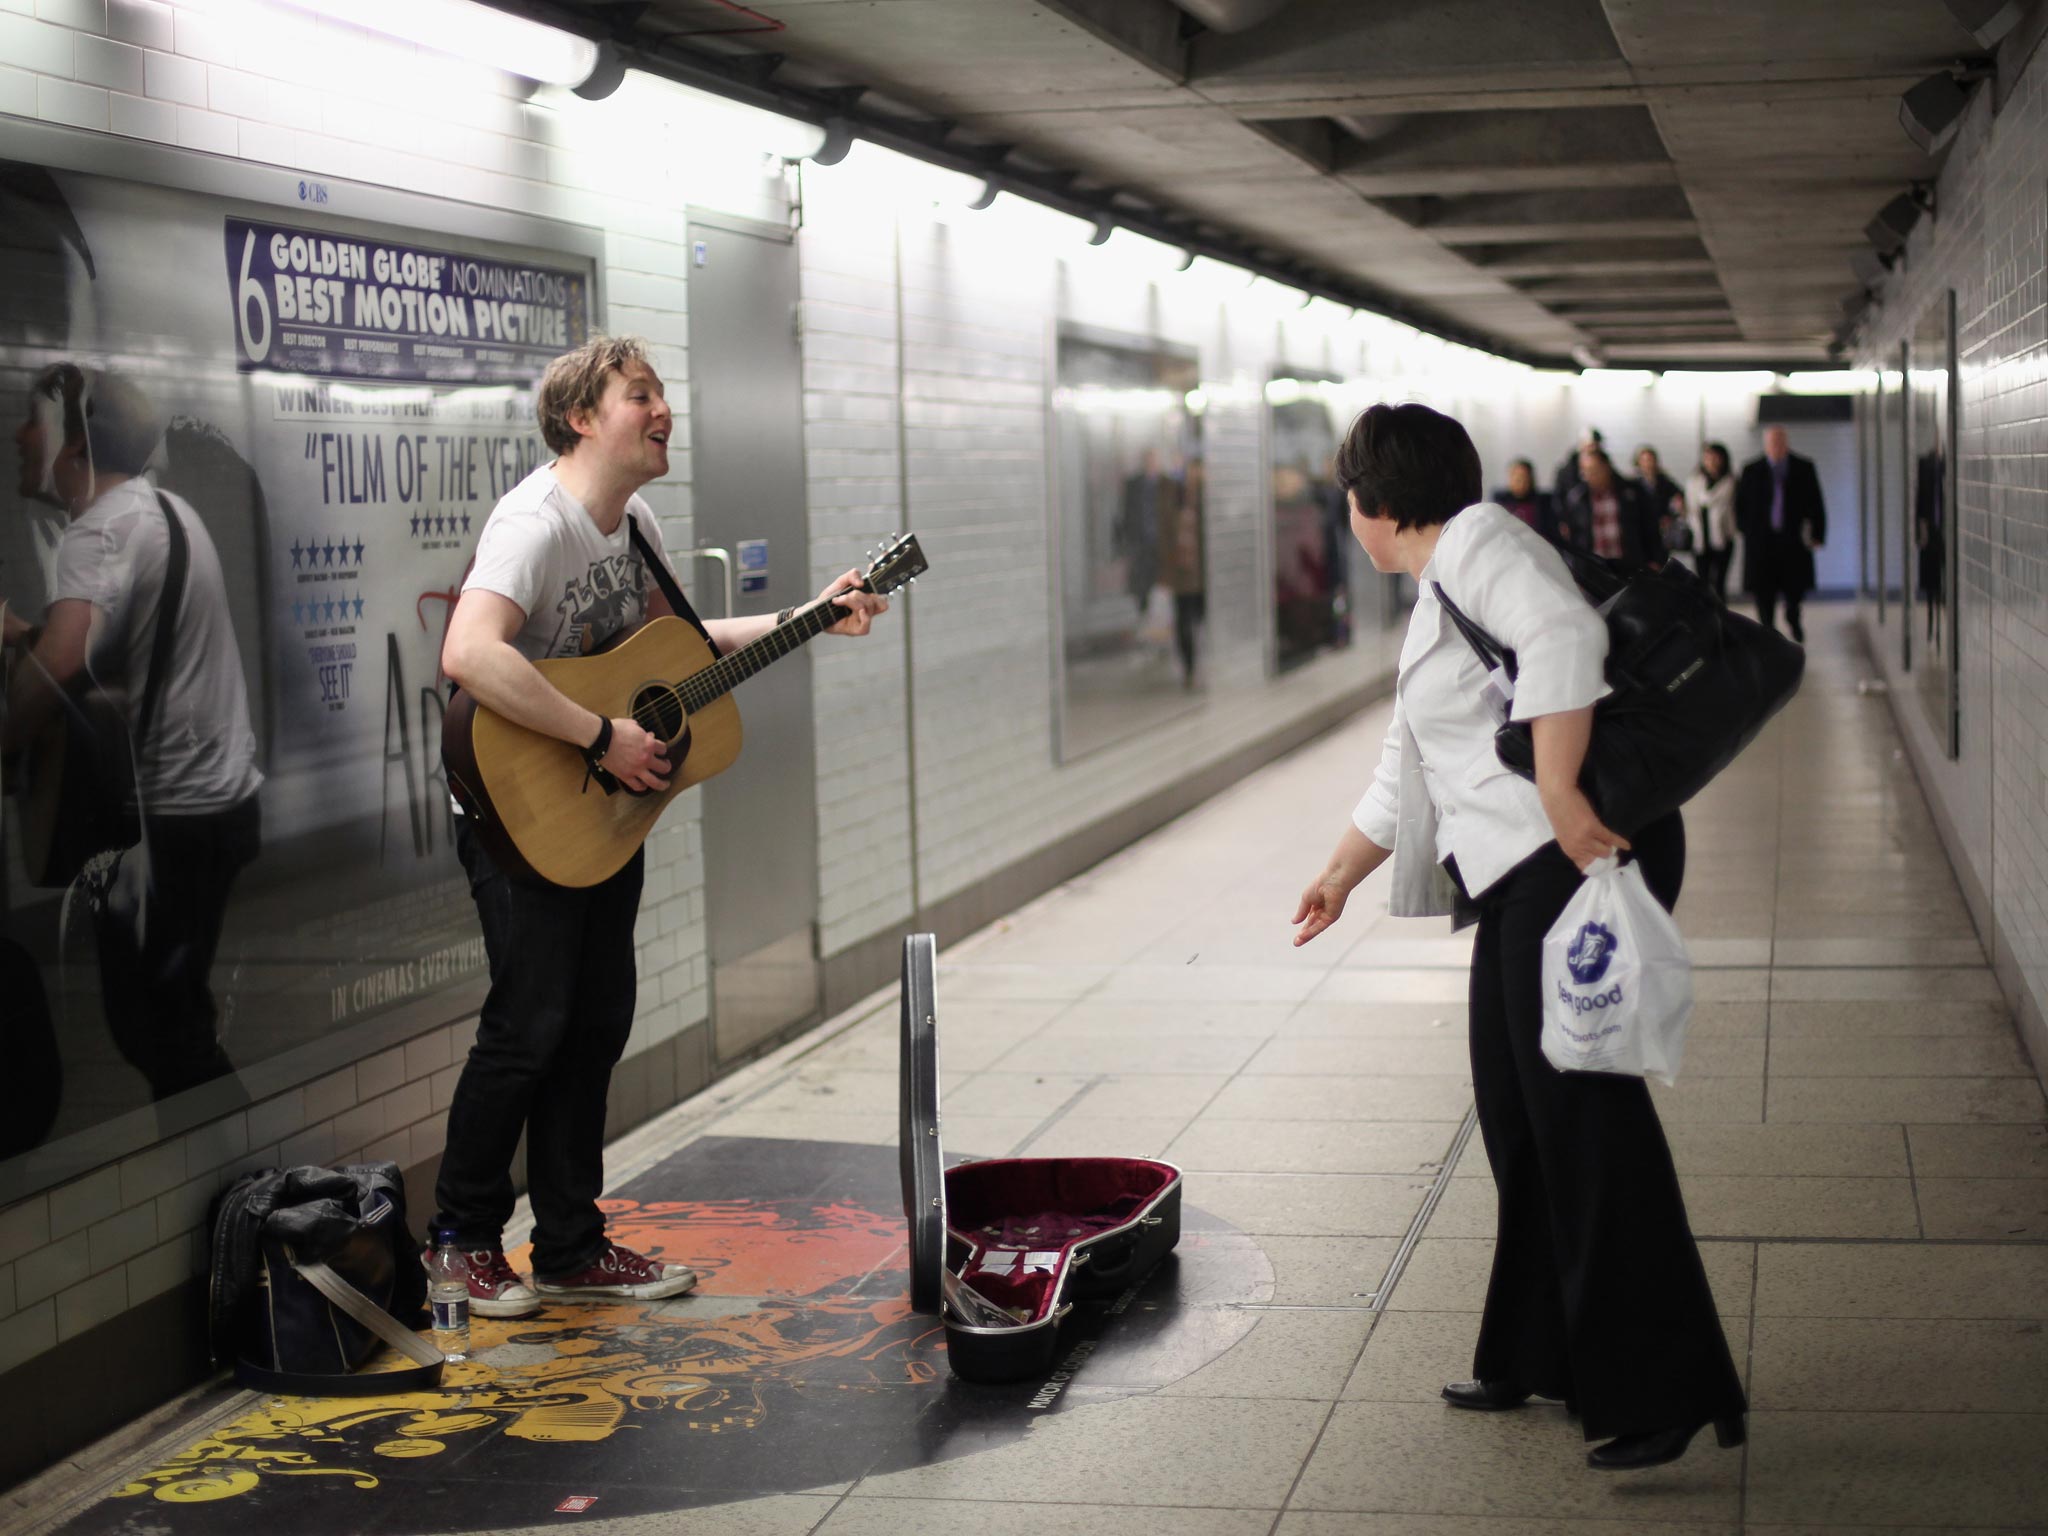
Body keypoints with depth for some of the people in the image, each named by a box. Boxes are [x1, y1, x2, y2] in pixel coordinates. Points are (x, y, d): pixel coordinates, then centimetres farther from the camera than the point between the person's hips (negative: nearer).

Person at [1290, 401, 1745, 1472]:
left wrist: (1560, 800, -29)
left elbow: (1565, 636, -28)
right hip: (1521, 875, 10)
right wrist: (1339, 877, 43)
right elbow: (1406, 771, 34)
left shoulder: (1480, 545, -7)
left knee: (1583, 1112, -10)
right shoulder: (1435, 594, 23)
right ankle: (1541, 1358, 27)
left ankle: (1664, 1390, -7)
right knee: (1521, 1112, 16)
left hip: (1581, 855, -10)